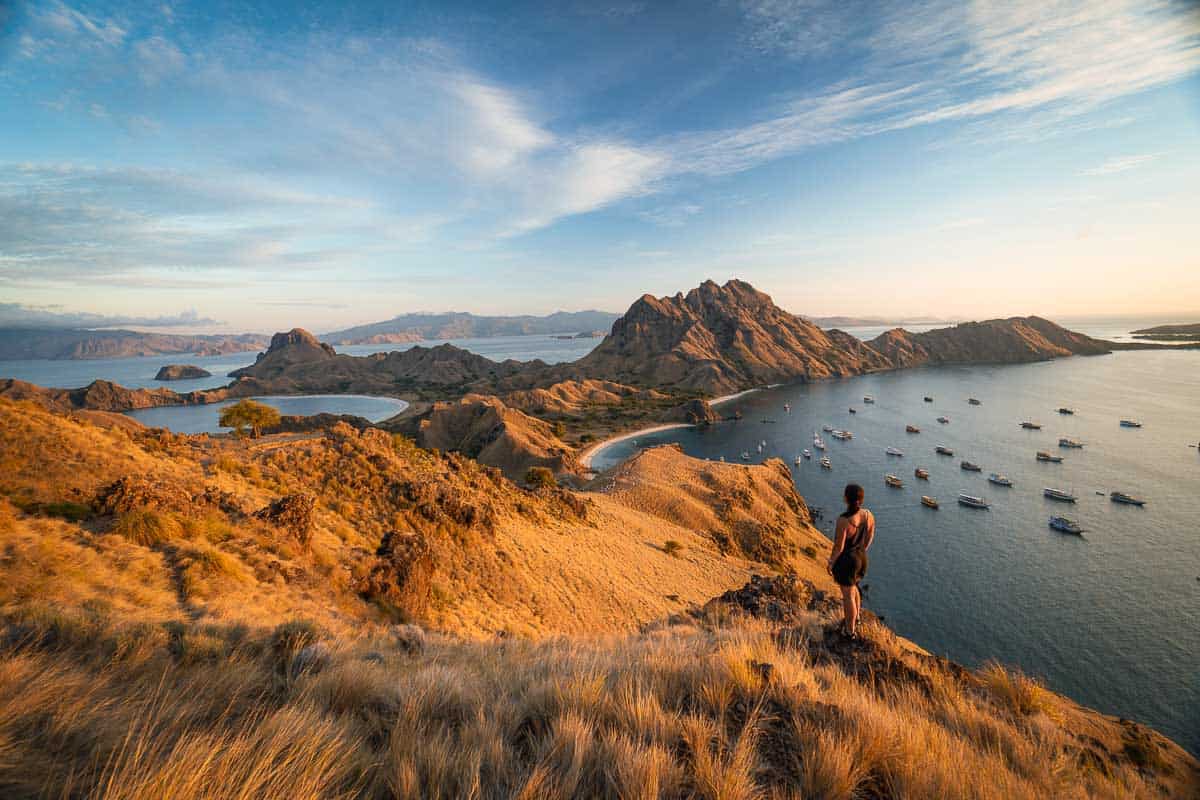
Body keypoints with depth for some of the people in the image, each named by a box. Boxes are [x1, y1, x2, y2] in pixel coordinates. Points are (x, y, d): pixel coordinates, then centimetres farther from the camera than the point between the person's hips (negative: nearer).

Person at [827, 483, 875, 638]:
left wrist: (830, 563, -8)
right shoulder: (868, 515, -13)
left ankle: (851, 631, 35)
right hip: (860, 558, 7)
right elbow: (870, 537, 4)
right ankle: (855, 618, 52)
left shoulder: (843, 520, -34)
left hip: (845, 561, -6)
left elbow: (838, 547, -25)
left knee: (848, 596, 15)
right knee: (853, 587, 32)